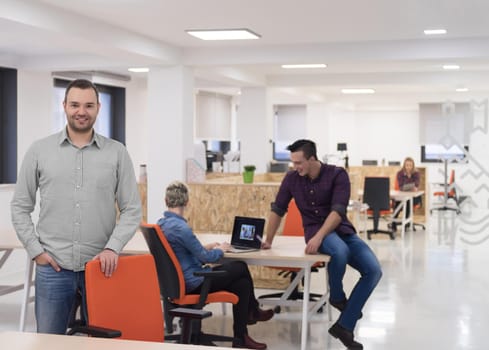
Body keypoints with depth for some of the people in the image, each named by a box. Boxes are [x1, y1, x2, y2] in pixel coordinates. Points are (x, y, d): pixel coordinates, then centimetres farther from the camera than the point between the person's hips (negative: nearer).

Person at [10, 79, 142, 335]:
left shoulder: (117, 153, 3)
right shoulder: (39, 150, 4)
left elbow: (132, 209, 2)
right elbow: (20, 207, 8)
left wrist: (113, 248, -11)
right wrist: (36, 250, -2)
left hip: (101, 266, 0)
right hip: (53, 267, 0)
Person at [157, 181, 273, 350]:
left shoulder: (161, 224, 3)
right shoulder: (180, 227, -26)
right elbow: (205, 257, -17)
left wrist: (205, 247, 11)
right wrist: (220, 250, 1)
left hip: (179, 281, 9)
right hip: (194, 283, -9)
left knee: (241, 282, 13)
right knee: (241, 268, 6)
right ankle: (253, 312, 25)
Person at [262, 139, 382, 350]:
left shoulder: (337, 175, -11)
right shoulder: (292, 178, -3)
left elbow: (338, 211, -21)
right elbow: (277, 210, 8)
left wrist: (318, 237, -35)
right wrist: (268, 241, 11)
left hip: (341, 229, 1)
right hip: (315, 230, -1)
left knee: (373, 270, -20)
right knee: (340, 251, -38)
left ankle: (344, 326, -14)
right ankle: (336, 296, -6)